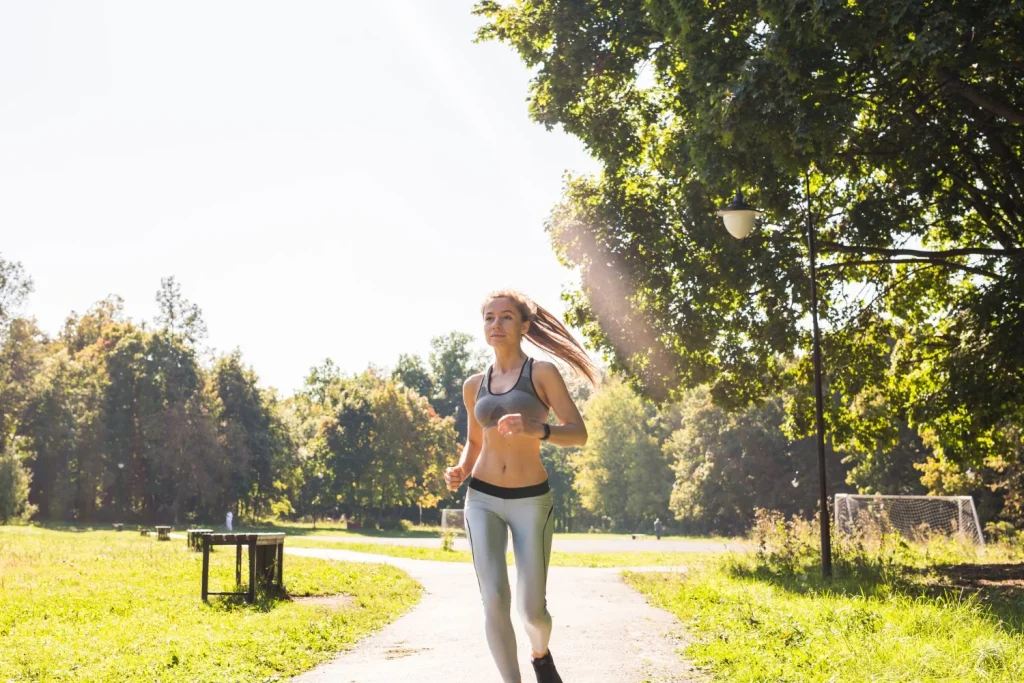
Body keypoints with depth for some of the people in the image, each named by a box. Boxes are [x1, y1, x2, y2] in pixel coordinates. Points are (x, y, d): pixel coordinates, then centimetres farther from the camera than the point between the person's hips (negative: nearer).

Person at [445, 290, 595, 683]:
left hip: (531, 501, -3)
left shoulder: (542, 373, -4)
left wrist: (536, 430, -29)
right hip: (482, 501, 3)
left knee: (531, 610, -1)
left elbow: (579, 434, -11)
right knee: (495, 601, -14)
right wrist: (460, 471, 1)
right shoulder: (474, 386, 9)